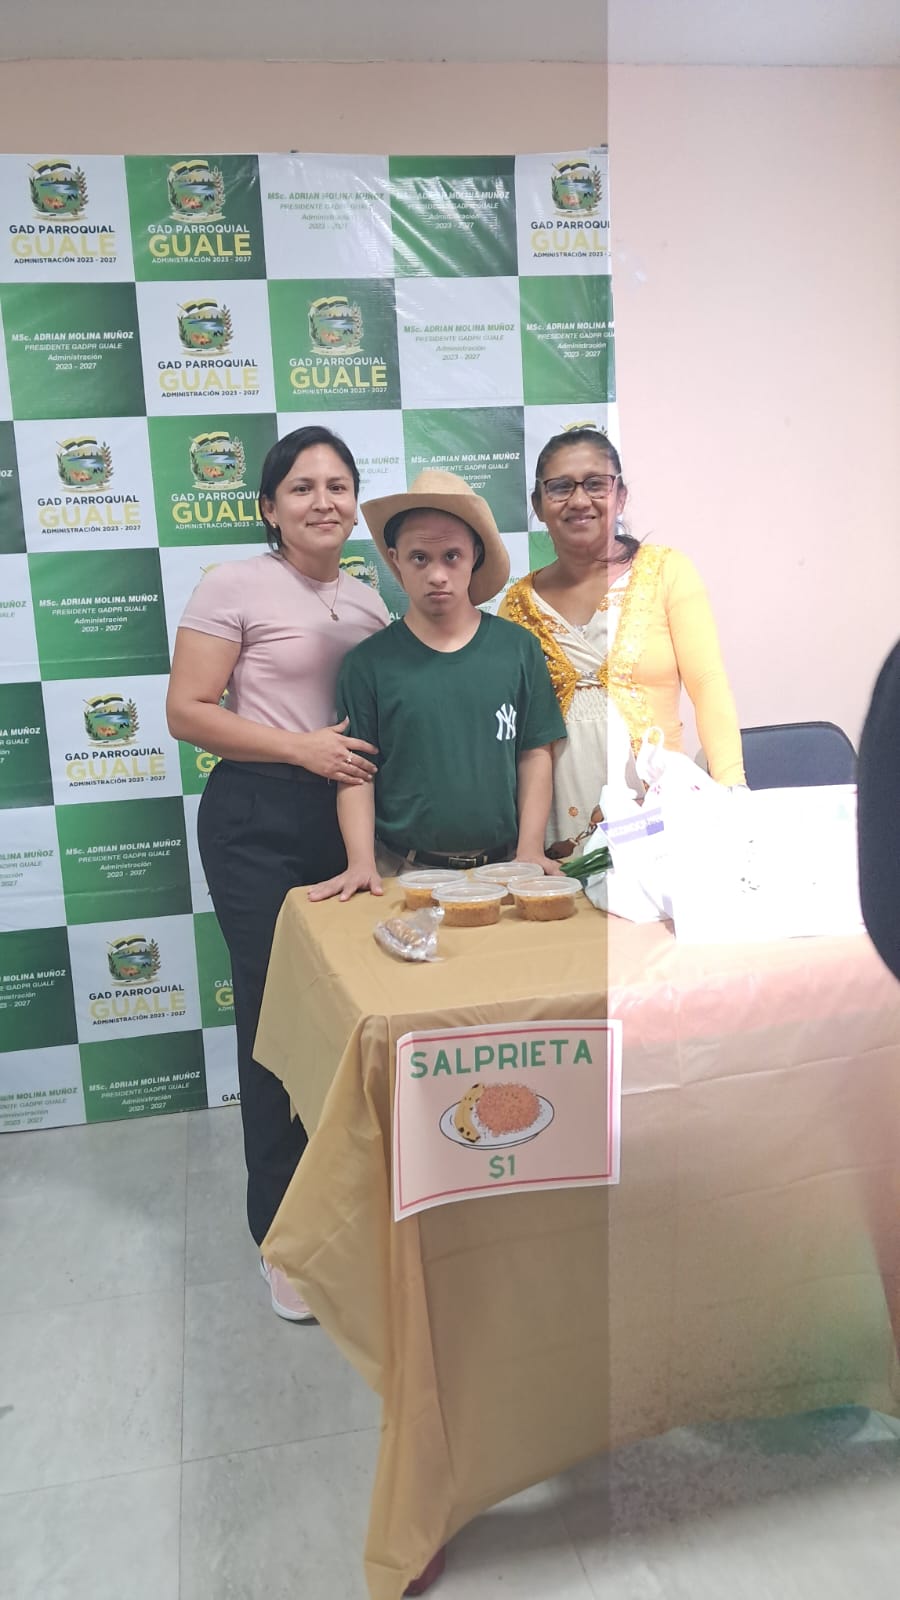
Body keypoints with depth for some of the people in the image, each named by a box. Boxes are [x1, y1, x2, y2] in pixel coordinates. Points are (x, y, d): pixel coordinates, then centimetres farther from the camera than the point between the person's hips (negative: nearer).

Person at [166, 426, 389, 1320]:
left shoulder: (367, 601, 13)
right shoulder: (234, 586, -4)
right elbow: (186, 711, -10)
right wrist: (303, 747, -16)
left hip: (349, 817, 5)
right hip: (259, 821, -5)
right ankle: (283, 1234, 17)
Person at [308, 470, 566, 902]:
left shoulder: (517, 649, 1)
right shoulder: (370, 662, -3)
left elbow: (534, 756, 3)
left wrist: (530, 850, -5)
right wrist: (361, 862, -13)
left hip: (500, 866, 2)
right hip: (403, 873, -1)